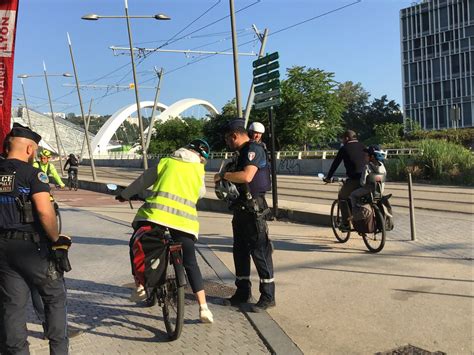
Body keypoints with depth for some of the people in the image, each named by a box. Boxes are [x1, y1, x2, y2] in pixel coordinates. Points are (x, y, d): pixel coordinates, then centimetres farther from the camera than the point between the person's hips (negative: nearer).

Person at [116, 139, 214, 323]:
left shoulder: (166, 161, 17)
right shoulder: (198, 170, 17)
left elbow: (143, 181, 18)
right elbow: (201, 193, 27)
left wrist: (125, 195, 30)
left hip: (156, 212, 0)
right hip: (184, 218, 1)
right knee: (190, 263, 9)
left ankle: (139, 284, 22)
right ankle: (203, 308, 4)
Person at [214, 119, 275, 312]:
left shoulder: (254, 149, -13)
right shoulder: (243, 152, 18)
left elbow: (247, 176, -27)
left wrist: (223, 175, -15)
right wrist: (226, 178, 12)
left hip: (253, 208, -10)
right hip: (241, 208, 10)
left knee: (260, 251, -4)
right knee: (240, 251, 14)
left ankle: (268, 296, 4)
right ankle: (242, 292, 24)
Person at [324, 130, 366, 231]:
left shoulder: (344, 148, 5)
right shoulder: (362, 146, 19)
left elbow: (335, 164, 8)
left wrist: (328, 177, 17)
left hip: (354, 179, -5)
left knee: (342, 197, 15)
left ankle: (346, 224, 9)